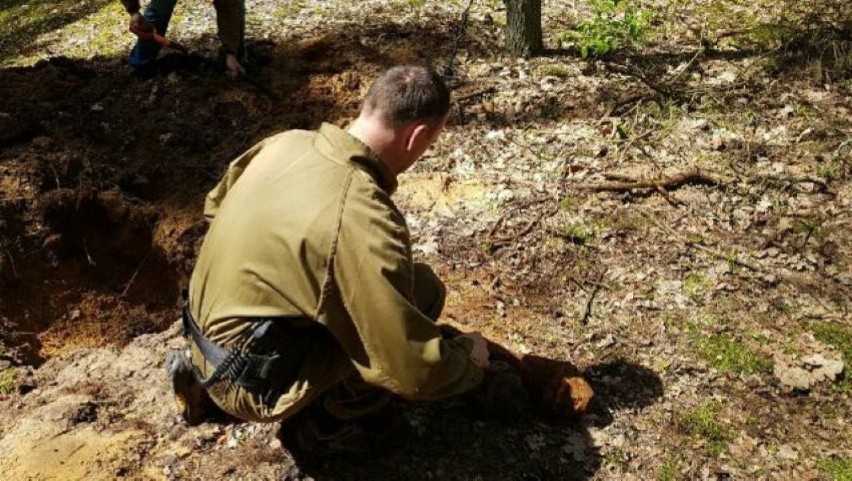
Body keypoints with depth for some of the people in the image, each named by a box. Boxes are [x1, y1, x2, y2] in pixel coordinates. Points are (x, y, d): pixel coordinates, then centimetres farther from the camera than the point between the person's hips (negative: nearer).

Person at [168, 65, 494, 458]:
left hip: (210, 326, 8)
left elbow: (215, 206, 16)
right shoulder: (365, 219, -28)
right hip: (252, 384, -8)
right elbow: (412, 370, -24)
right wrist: (469, 359, -3)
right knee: (420, 290, -11)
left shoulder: (286, 141, -5)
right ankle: (332, 421, 6)